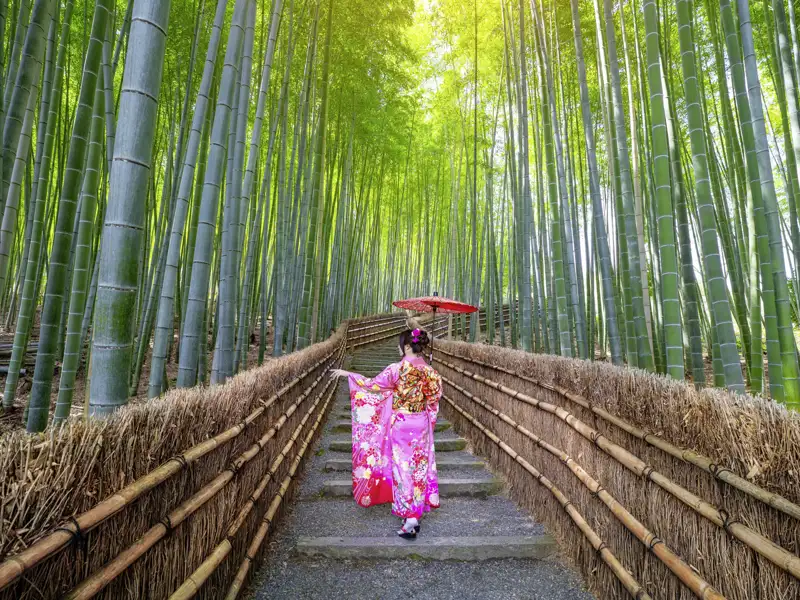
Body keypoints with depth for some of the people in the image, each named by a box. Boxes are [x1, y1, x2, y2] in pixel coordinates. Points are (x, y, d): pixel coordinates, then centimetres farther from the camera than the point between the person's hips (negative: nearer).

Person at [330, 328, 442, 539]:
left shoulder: (397, 368, -16)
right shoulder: (429, 370, -2)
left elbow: (373, 385, -9)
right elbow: (434, 398, 5)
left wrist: (348, 374, 1)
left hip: (401, 425, -4)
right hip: (421, 425, 5)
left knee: (403, 468, 5)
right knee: (419, 468, 14)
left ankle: (410, 518, 10)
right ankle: (417, 513, 25)